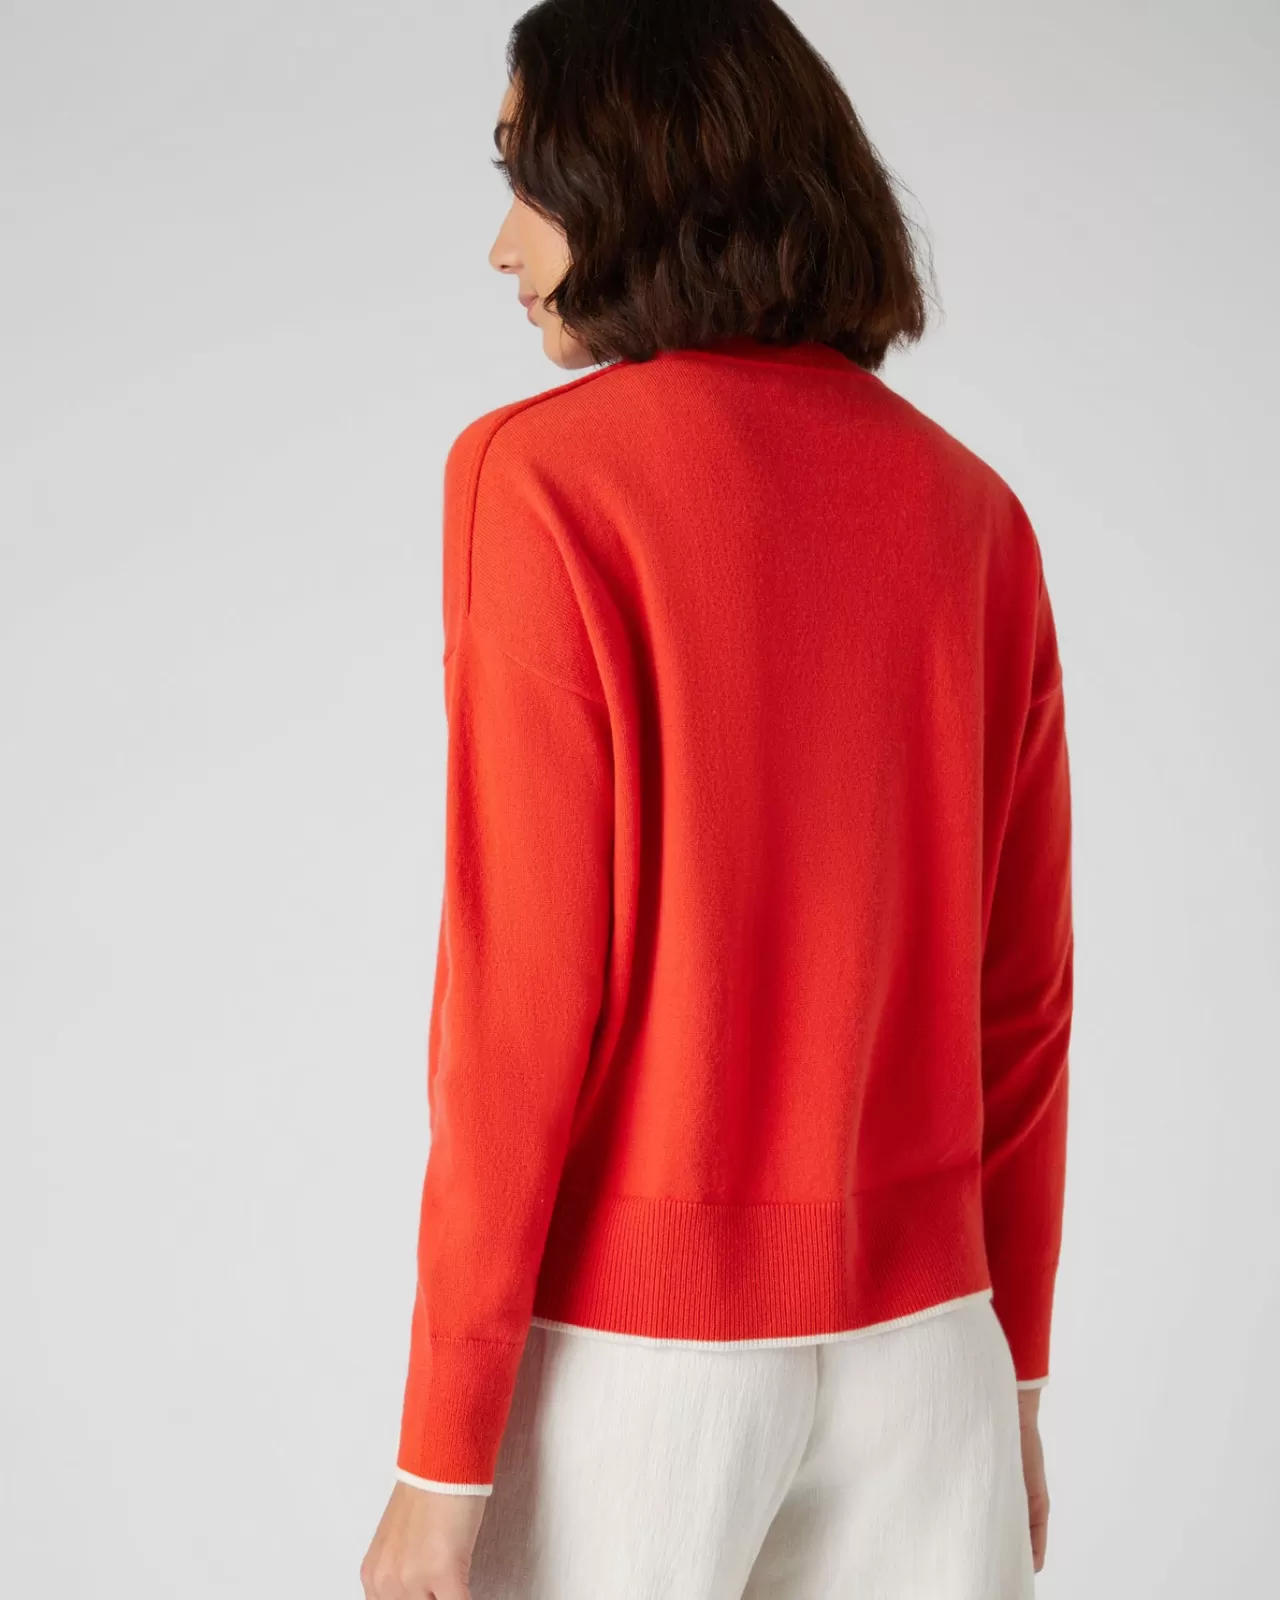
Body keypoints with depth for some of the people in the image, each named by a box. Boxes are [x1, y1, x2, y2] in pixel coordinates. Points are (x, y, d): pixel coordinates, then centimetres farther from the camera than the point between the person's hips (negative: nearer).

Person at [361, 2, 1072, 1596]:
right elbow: (1021, 991, 6)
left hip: (622, 1341, -4)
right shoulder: (972, 512, 3)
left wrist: (441, 1460, -10)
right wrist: (1014, 1368, 16)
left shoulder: (544, 476, -13)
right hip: (918, 1333, 5)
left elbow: (523, 991, -17)